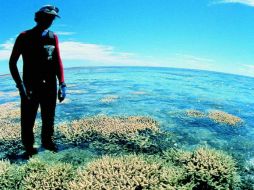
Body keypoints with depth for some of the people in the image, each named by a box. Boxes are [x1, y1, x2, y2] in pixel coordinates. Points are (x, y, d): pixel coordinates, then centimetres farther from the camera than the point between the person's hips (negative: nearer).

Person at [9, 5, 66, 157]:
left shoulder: (53, 37, 8)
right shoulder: (24, 37, -2)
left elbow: (58, 62, 6)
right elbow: (12, 62, -3)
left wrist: (62, 85, -3)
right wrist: (20, 85, -14)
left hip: (50, 86, 3)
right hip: (30, 86, -3)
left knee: (49, 118, 14)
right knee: (28, 120, 3)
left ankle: (47, 141, 32)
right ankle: (29, 147, 21)